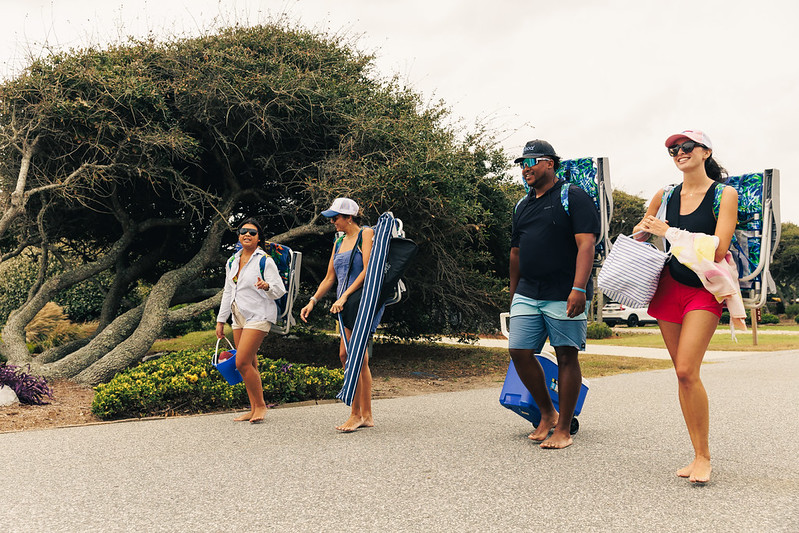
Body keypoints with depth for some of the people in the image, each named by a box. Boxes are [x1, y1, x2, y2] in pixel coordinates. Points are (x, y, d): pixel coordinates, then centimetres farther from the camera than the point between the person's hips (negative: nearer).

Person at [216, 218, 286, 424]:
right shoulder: (232, 262, 13)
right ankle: (254, 409, 14)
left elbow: (279, 290, -10)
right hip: (239, 317, 7)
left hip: (258, 315, -7)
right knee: (249, 364, 7)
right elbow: (228, 292, 19)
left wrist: (267, 286, -33)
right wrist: (221, 320, 18)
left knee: (242, 362, -14)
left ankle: (260, 405, 1)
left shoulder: (265, 261, -6)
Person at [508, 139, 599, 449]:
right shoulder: (522, 206, 18)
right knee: (519, 351, 0)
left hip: (564, 294, -6)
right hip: (527, 293, 6)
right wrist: (514, 293, 23)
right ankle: (547, 412, 20)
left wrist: (579, 288, -22)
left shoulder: (573, 197, -2)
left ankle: (563, 428, 8)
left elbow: (586, 244, -12)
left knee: (566, 356, -1)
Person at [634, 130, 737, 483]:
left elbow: (718, 250, -14)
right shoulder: (666, 196, 8)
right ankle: (697, 455, 14)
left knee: (687, 370, -16)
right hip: (669, 286, 5)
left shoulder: (724, 194, -5)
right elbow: (637, 238, 23)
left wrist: (670, 233, -14)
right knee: (682, 373, 5)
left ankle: (704, 457, -3)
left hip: (705, 289, -4)